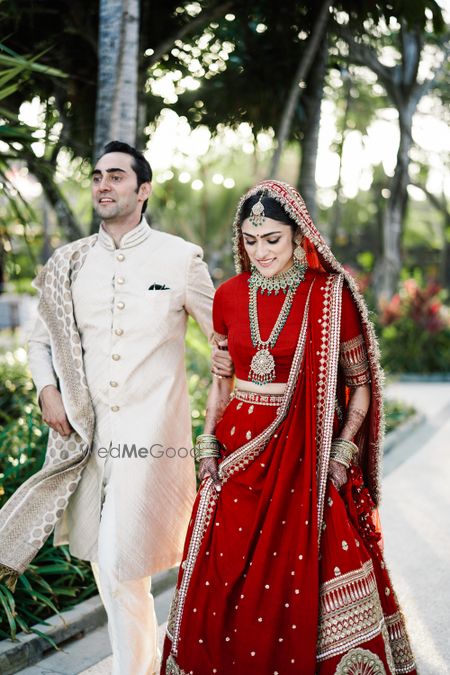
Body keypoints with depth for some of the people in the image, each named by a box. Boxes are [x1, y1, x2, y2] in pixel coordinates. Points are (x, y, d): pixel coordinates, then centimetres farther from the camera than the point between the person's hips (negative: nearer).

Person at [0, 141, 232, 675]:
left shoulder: (180, 259, -1)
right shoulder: (69, 264, 9)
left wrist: (232, 358, -10)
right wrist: (47, 389, 2)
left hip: (151, 433, -4)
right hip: (87, 432, 4)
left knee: (121, 568, -10)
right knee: (104, 563, 13)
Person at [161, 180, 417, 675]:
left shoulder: (331, 296, -7)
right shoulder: (229, 296, 5)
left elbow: (361, 384, 0)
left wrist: (343, 452, -9)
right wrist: (208, 443, 6)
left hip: (306, 455, -3)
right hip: (240, 450, 4)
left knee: (301, 581, 0)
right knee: (222, 577, 7)